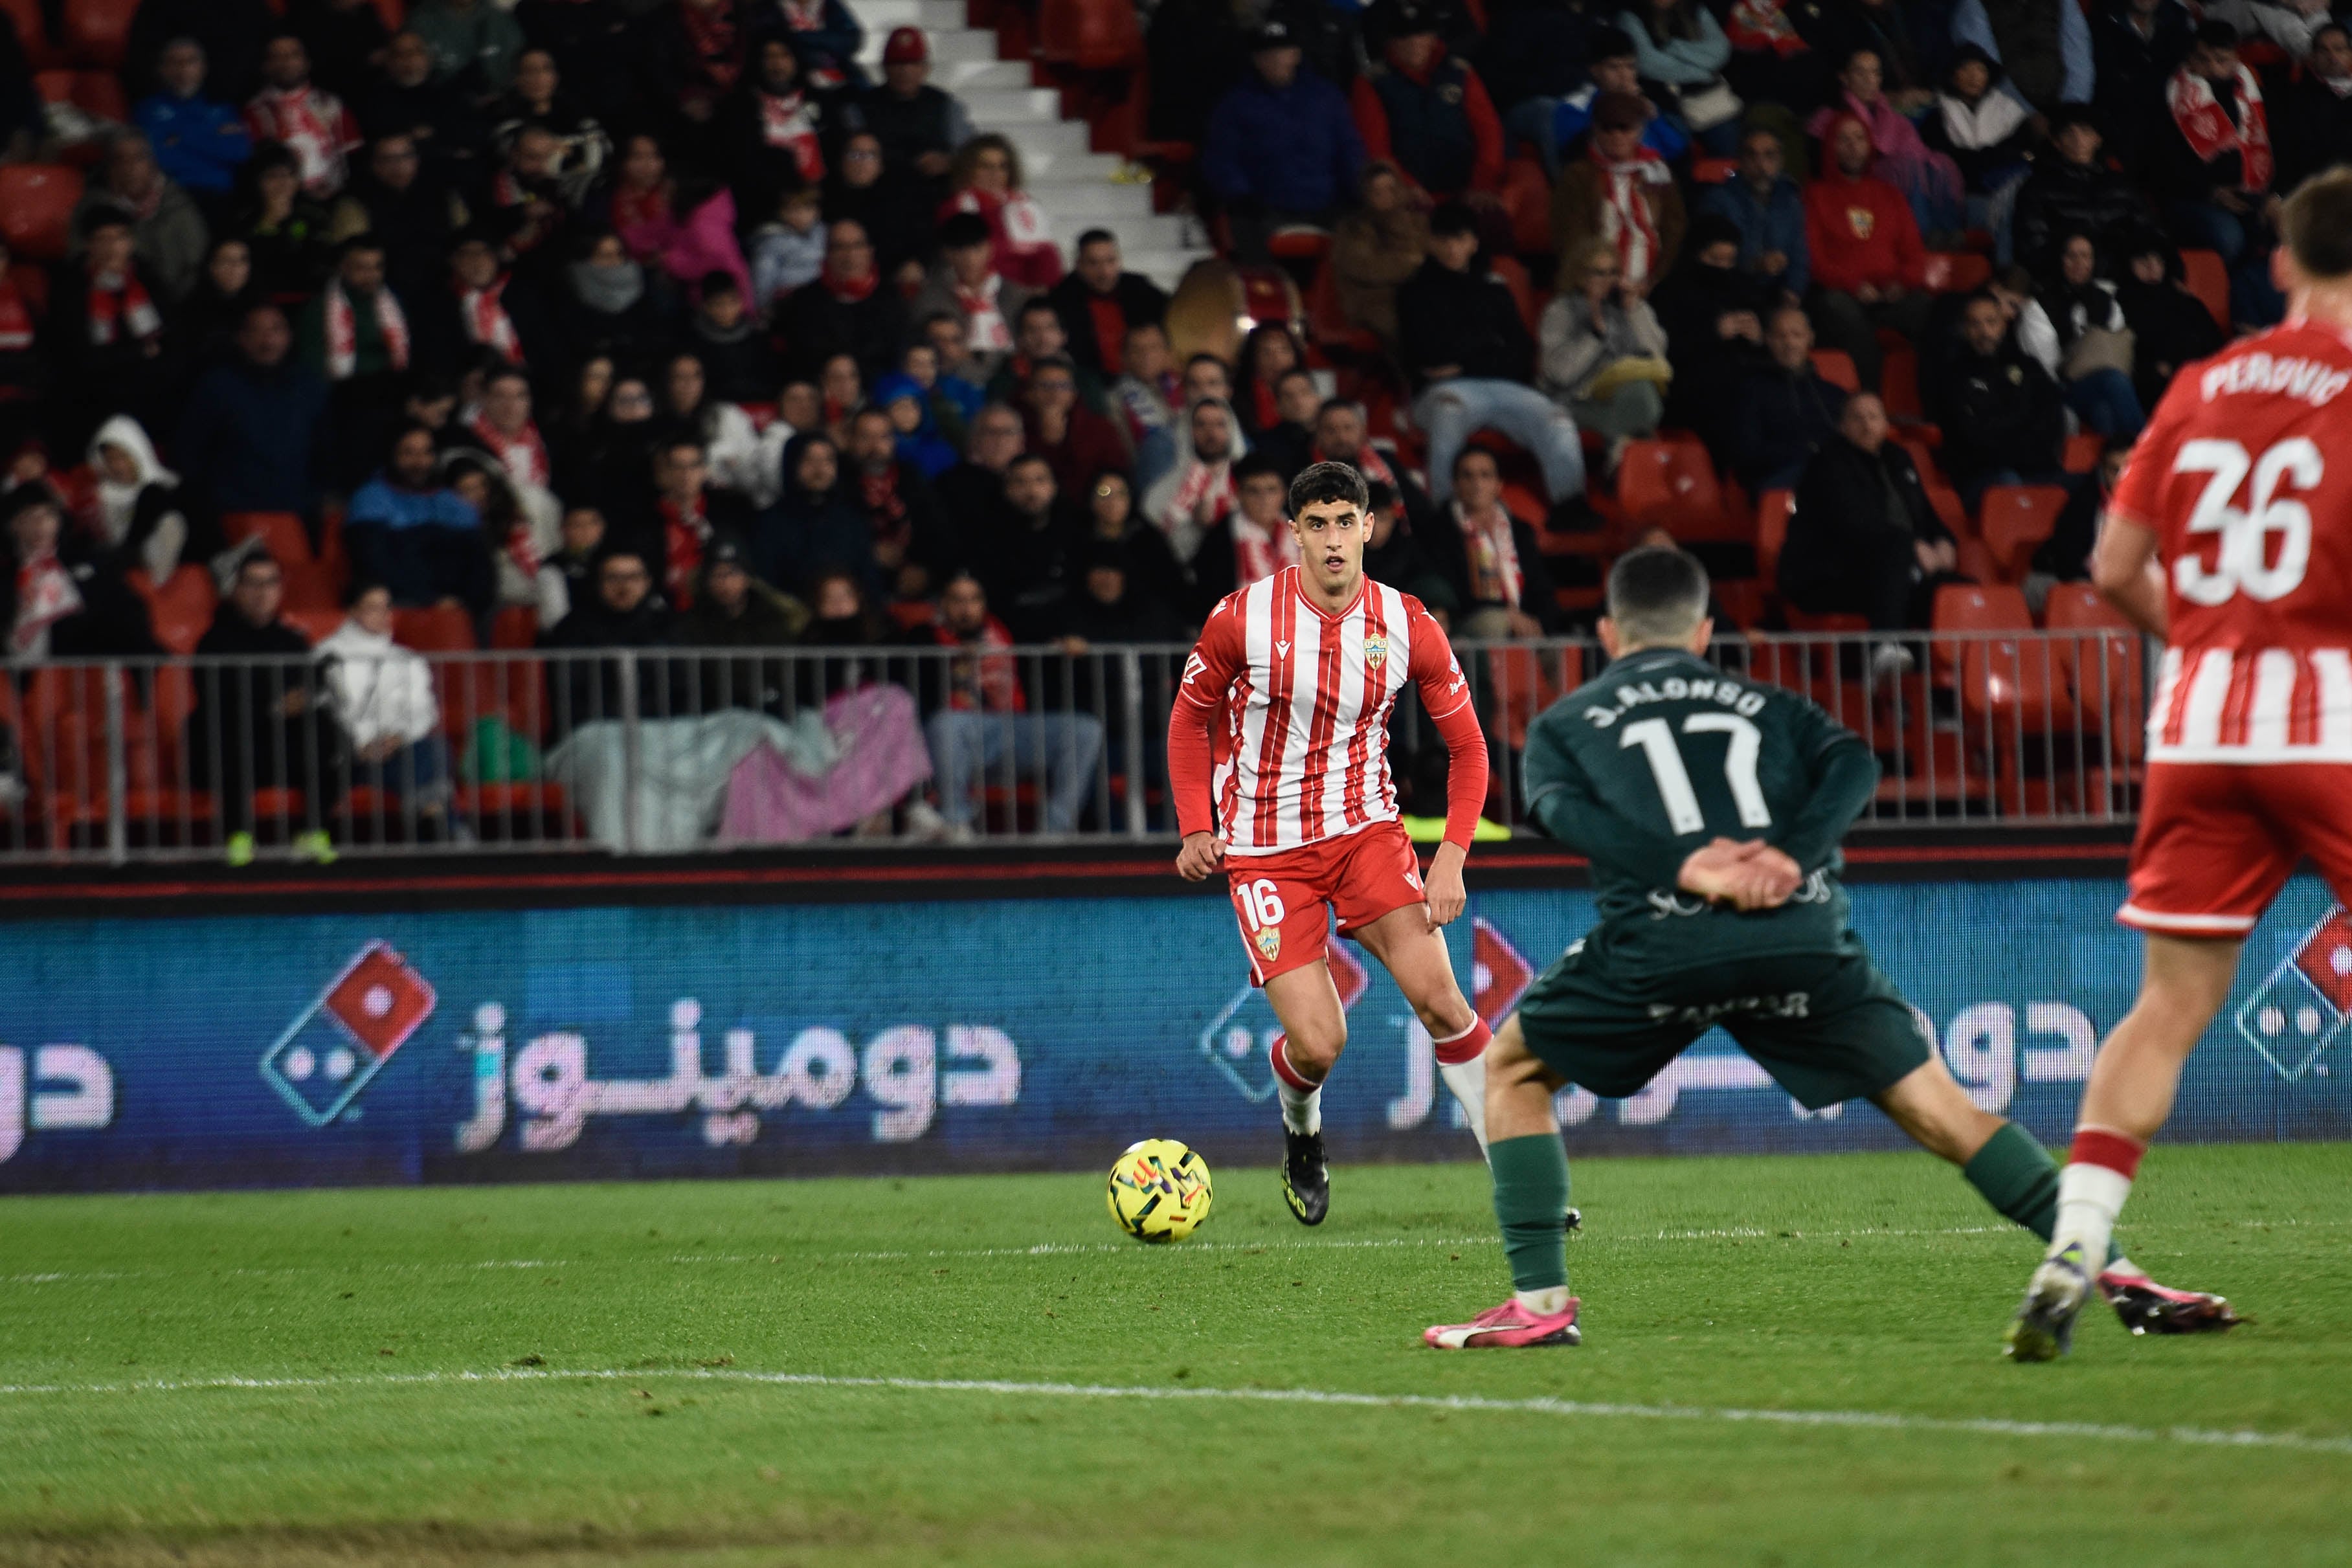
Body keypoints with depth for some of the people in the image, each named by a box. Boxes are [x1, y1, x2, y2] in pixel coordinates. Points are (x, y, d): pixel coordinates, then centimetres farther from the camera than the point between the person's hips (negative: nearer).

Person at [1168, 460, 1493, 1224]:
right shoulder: (1242, 618, -10)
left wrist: (1452, 857, -8)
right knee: (1317, 1044, -10)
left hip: (1365, 830, 2)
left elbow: (1466, 746, 3)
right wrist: (1197, 829, -2)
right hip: (1265, 849, -2)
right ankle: (1301, 1135, 27)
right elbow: (1190, 717, 7)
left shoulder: (1407, 628, -6)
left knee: (1438, 995, -16)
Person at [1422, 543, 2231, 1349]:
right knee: (1935, 1103, 9)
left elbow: (1565, 810, 2)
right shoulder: (1767, 705, 30)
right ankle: (2109, 1270, -2)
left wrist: (1688, 871, -10)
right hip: (1804, 940, 1)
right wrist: (1791, 858, -6)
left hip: (1662, 943, -1)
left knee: (1513, 1067, 21)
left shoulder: (1562, 723, 25)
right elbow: (1852, 765, 8)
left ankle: (1541, 1300, 10)